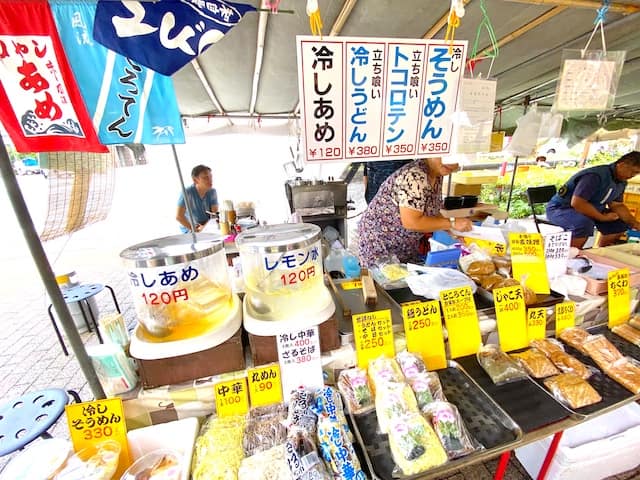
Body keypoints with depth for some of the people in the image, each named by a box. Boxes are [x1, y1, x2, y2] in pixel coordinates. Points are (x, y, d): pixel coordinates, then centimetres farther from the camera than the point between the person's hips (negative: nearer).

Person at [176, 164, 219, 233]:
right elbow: (179, 216, -16)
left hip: (208, 228, 4)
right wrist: (194, 229, -17)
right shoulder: (187, 192, -17)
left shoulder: (212, 192, -6)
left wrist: (204, 226, -22)